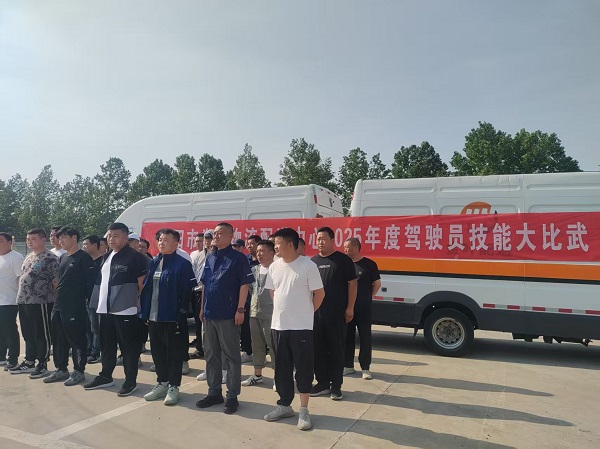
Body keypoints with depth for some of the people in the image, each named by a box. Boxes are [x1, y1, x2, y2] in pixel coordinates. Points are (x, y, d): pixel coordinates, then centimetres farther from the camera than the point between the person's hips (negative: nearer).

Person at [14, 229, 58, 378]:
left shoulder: (50, 258, -11)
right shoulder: (28, 257, 16)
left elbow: (56, 281, -13)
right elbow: (23, 277, 24)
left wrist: (55, 300, -13)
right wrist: (21, 295, 18)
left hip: (40, 302, -8)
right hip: (23, 301, 9)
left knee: (42, 335, 0)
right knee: (28, 334, 17)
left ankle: (42, 364, 10)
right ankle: (29, 362, 28)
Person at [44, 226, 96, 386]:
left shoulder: (83, 257, -9)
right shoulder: (62, 258, 15)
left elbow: (91, 280, -13)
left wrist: (84, 298, -12)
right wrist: (59, 294, 14)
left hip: (75, 307, -8)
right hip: (58, 306, 9)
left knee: (77, 340, -1)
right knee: (58, 340, 14)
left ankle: (78, 371, 9)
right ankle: (61, 369, 26)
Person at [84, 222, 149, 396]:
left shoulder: (135, 257, -10)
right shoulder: (107, 257, 14)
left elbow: (143, 284, -10)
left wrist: (140, 304, -10)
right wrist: (100, 303, 17)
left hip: (125, 310, -8)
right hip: (106, 309, 8)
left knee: (129, 347, 2)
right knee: (106, 345, 18)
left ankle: (131, 381, 13)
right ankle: (105, 376, 32)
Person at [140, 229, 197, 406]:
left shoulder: (183, 264, -9)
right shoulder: (153, 263, 11)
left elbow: (188, 290, -12)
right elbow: (145, 288, 14)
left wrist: (182, 312, -15)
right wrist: (145, 310, 8)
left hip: (172, 317, -7)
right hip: (153, 316, 7)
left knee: (174, 353, 4)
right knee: (157, 351, 15)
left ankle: (173, 387, 16)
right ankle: (162, 383, 30)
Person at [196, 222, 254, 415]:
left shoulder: (238, 258, -7)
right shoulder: (209, 258, 12)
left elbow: (244, 285, -11)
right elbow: (204, 285, 17)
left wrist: (240, 310, -16)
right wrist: (202, 308, 14)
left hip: (228, 315, -7)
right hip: (209, 314, 7)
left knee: (231, 356, 3)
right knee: (211, 355, 14)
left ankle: (232, 396, 13)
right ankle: (214, 392, 27)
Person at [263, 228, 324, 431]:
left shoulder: (308, 265, -12)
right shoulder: (274, 267, 5)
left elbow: (319, 293, -6)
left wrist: (306, 313, 3)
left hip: (301, 327, -5)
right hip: (278, 325, 6)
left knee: (303, 368, 3)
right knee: (282, 368, 14)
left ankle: (304, 411, 15)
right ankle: (284, 405, 29)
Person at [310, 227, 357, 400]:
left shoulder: (343, 260, -2)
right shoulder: (313, 261, 12)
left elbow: (352, 284, -4)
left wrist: (350, 308, -9)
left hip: (337, 313, -4)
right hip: (315, 312, 5)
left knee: (336, 349, 4)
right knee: (318, 349, 9)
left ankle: (336, 385, 15)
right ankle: (322, 383, 22)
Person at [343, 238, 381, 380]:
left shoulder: (369, 264, -4)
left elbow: (377, 284, 3)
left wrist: (368, 297, 2)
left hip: (363, 308, -3)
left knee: (365, 338, 3)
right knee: (347, 337, 10)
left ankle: (365, 368, 12)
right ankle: (348, 366, 22)